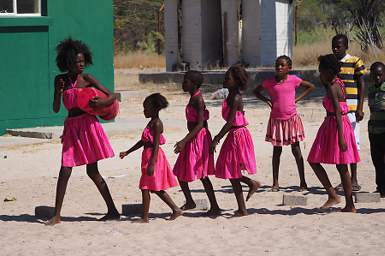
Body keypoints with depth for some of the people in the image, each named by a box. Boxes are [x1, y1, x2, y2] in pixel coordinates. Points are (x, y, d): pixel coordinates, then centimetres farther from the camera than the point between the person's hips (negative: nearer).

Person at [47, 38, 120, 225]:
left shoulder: (86, 79, -2)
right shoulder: (60, 80, 9)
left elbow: (113, 96, -3)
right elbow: (56, 109, 9)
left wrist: (102, 103, -24)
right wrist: (59, 92, -9)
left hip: (87, 124, -4)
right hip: (71, 126, 4)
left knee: (92, 171, -3)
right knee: (65, 171, 0)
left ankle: (113, 211, 5)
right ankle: (56, 215, 4)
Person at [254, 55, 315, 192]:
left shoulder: (293, 80, -4)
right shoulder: (269, 82, -1)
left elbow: (311, 87, 8)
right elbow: (256, 91, 14)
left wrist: (297, 99, -1)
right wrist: (267, 100, -2)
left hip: (291, 119, -1)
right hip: (276, 119, 1)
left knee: (296, 150, 2)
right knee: (276, 151, 7)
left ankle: (303, 182, 8)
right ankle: (275, 183, 12)